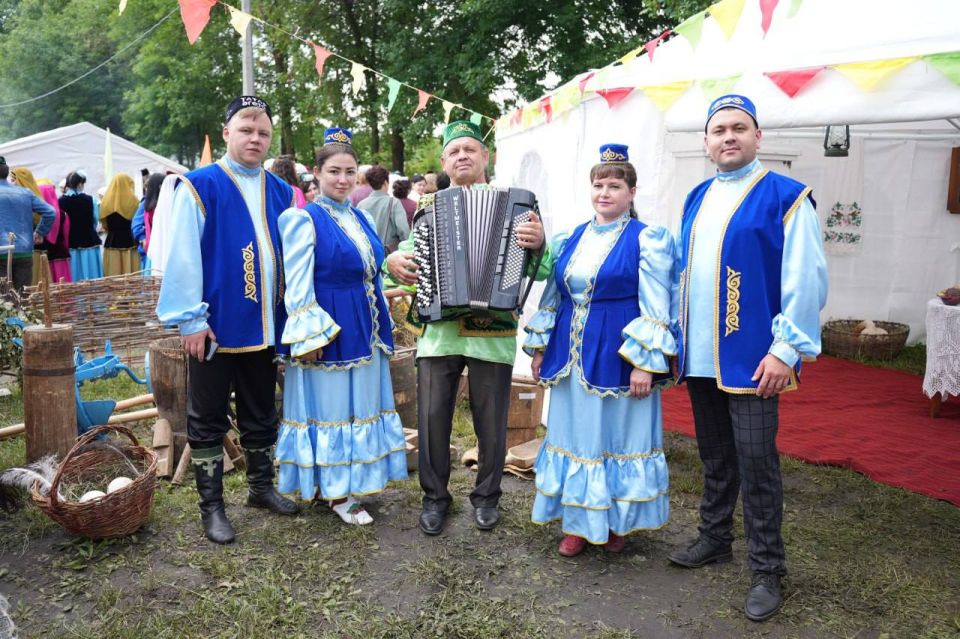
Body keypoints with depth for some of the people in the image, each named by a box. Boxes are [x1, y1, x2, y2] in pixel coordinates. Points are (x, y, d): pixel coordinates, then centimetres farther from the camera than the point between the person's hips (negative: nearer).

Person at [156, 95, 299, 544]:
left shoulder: (280, 192, 8)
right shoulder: (199, 186, -6)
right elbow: (182, 256, -11)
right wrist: (190, 318, -15)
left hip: (263, 325, 5)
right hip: (215, 324, -4)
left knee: (261, 414, 17)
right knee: (208, 419, 7)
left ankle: (261, 486, 33)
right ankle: (211, 505, 18)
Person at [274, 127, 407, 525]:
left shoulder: (360, 218, 11)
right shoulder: (303, 219, -10)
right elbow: (297, 287, -14)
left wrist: (382, 327, 19)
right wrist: (310, 337, -18)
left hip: (364, 330, 8)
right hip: (327, 332, -8)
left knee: (359, 404, 13)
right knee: (328, 406, 3)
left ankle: (343, 484, 27)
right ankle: (333, 491, 16)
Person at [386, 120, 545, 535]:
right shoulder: (428, 205, 10)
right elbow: (409, 252, 15)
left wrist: (537, 243, -25)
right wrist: (393, 261, -8)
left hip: (494, 332, -1)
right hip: (438, 329, 2)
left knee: (491, 420, 8)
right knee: (432, 417, 5)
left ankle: (486, 497, 28)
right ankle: (435, 497, 24)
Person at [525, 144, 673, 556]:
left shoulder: (647, 240, -6)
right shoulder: (570, 239, 10)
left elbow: (655, 307, -11)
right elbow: (552, 297, 15)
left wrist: (644, 362, -17)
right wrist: (540, 348, 12)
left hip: (618, 355, -5)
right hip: (572, 354, 5)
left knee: (618, 433, 5)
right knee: (574, 432, 11)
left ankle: (616, 521, 24)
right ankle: (577, 522, 24)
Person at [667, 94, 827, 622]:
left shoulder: (785, 196, -7)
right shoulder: (697, 199, 13)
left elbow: (805, 280, -12)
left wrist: (786, 348, -17)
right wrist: (678, 340, 14)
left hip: (751, 360, -6)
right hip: (700, 358, 6)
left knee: (756, 464, 0)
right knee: (715, 458, 18)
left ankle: (767, 570, 14)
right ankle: (714, 540, 33)